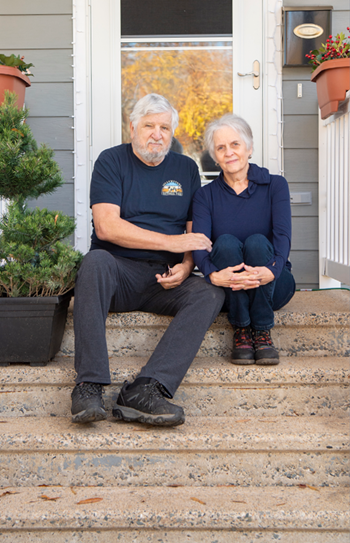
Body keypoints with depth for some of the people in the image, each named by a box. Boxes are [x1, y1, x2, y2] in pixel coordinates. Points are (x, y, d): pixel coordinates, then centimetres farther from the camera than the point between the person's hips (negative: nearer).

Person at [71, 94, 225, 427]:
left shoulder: (186, 169, 16)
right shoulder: (112, 161, 5)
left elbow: (194, 233, 14)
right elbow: (106, 227, -10)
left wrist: (186, 266, -9)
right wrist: (171, 241, -14)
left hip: (166, 278, 3)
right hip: (119, 273, -2)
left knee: (210, 294, -26)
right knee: (96, 261, -35)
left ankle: (144, 390, -39)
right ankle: (89, 385, -37)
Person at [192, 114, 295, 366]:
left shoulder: (275, 185, 2)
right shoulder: (206, 195, 4)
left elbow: (283, 234, -14)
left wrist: (271, 271, -36)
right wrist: (213, 274, -35)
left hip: (271, 285, 0)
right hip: (227, 289, 1)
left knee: (257, 242, -30)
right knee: (226, 242, -29)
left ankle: (263, 331, -21)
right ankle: (241, 329, -20)